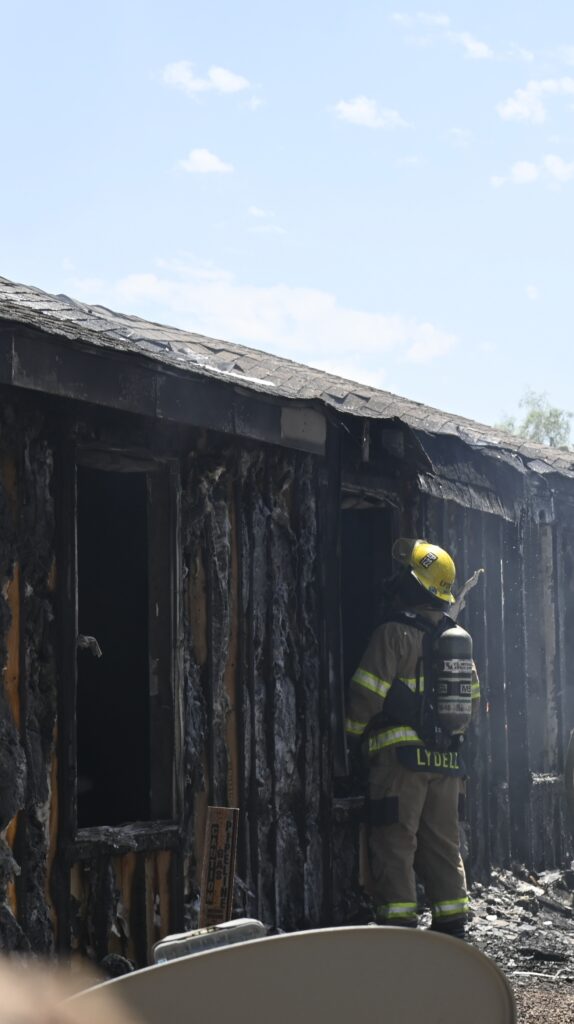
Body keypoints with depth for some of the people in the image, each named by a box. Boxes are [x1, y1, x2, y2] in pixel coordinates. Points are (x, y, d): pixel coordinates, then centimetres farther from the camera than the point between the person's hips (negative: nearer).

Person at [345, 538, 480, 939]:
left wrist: (354, 738, 3)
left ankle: (399, 920, -8)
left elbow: (367, 695, -10)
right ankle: (453, 922, 13)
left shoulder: (395, 634, -10)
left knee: (395, 841, -4)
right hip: (448, 757, 7)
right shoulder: (459, 638, 12)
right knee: (442, 842, 13)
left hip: (401, 755, -6)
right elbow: (474, 699, 17)